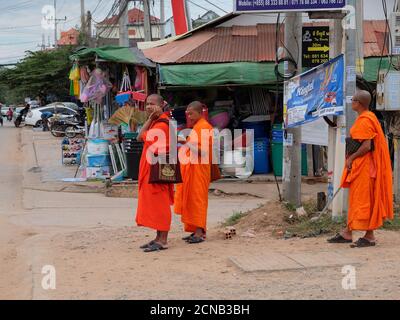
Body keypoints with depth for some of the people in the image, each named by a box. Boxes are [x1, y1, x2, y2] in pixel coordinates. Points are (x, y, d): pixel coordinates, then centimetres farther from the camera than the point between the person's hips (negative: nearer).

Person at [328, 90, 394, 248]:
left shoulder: (364, 120, -18)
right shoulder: (369, 117, 14)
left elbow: (366, 146, -24)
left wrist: (351, 158, -13)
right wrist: (352, 158, 12)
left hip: (364, 165, -11)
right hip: (359, 166, 11)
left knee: (363, 199, -5)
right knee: (355, 198, 13)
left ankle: (369, 236, 0)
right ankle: (348, 233, 19)